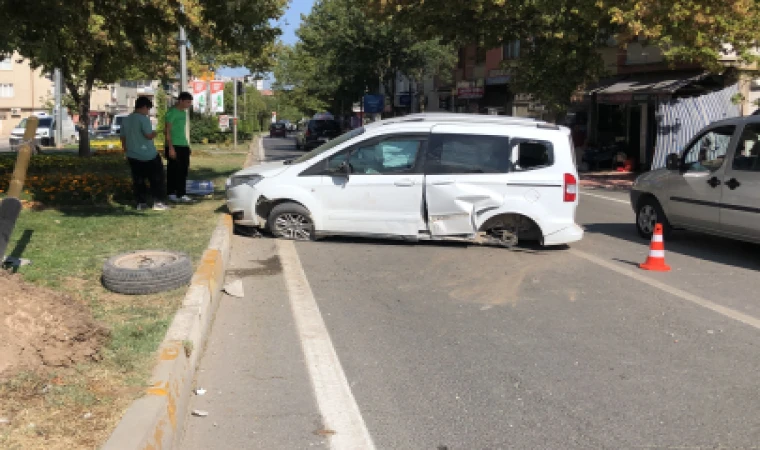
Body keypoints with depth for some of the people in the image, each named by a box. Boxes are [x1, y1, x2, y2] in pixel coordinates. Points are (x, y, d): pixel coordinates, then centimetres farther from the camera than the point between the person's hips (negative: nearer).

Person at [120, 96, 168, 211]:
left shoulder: (126, 120, 10)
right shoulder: (143, 118, -13)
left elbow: (123, 138, 15)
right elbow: (149, 135, -20)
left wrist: (128, 152, 24)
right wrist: (154, 133, 2)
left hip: (133, 156, 7)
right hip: (148, 156, -6)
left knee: (138, 180, 10)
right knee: (156, 179, 3)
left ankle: (141, 203, 10)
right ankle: (158, 202, 1)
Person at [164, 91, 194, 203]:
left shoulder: (183, 112, 15)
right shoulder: (172, 112, -11)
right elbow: (167, 130, -14)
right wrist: (171, 147, -19)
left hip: (183, 145, 8)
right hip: (174, 146, -8)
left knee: (183, 171, 8)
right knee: (173, 171, -3)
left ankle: (181, 194, 13)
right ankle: (172, 194, 3)